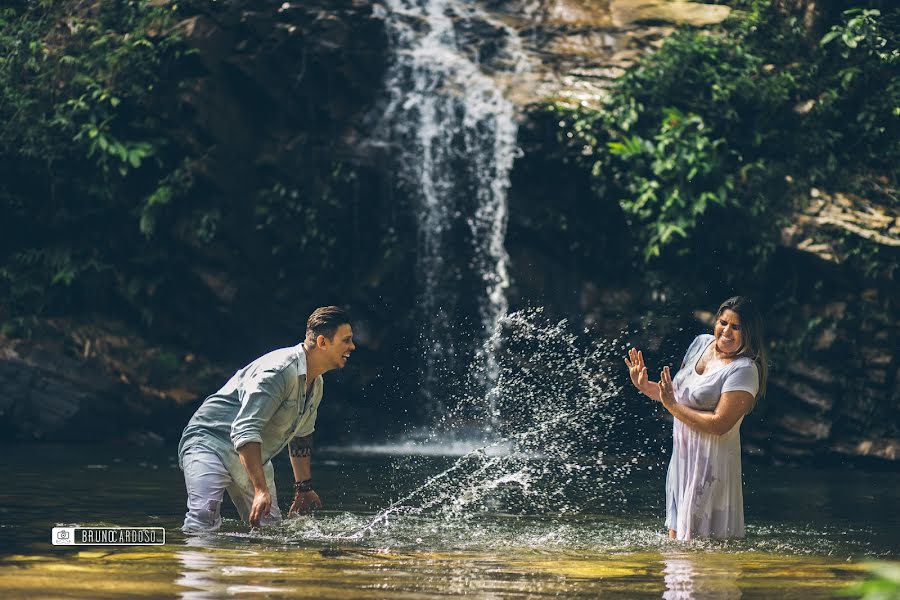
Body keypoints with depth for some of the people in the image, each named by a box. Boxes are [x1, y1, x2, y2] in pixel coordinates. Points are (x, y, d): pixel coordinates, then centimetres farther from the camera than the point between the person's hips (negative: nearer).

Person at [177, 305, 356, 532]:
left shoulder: (315, 385, 7)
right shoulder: (280, 369, -26)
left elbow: (301, 437, 26)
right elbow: (244, 430, -33)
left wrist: (304, 486, 29)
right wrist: (261, 490, -38)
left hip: (253, 458, 10)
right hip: (210, 442, -10)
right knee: (205, 521, -30)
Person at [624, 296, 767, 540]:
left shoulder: (745, 370, -16)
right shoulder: (701, 343, 8)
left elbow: (720, 424, -23)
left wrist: (672, 406, -19)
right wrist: (645, 386, 4)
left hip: (711, 463, -8)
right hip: (682, 456, 8)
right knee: (675, 538, 13)